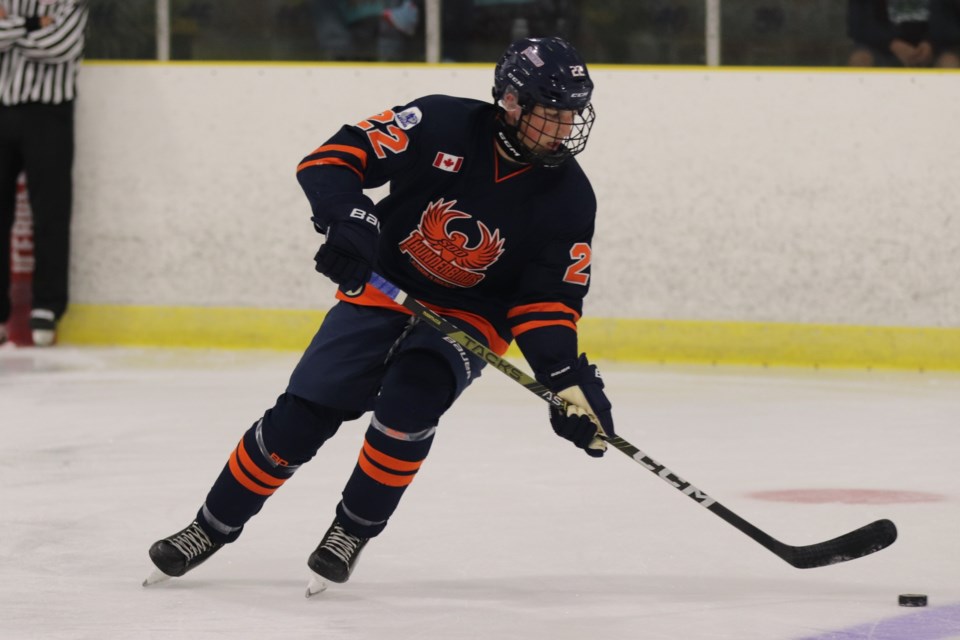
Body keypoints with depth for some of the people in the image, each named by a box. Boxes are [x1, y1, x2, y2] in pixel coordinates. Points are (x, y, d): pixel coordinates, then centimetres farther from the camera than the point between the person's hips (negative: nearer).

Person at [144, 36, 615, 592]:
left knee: (407, 404, -28)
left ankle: (354, 531, -8)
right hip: (383, 289, 0)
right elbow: (335, 159, -18)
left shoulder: (569, 196, -14)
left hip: (468, 317, 0)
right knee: (300, 416, -6)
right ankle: (214, 526, 12)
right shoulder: (441, 124, -19)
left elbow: (550, 301, -11)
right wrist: (348, 218, -37)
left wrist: (570, 381, -25)